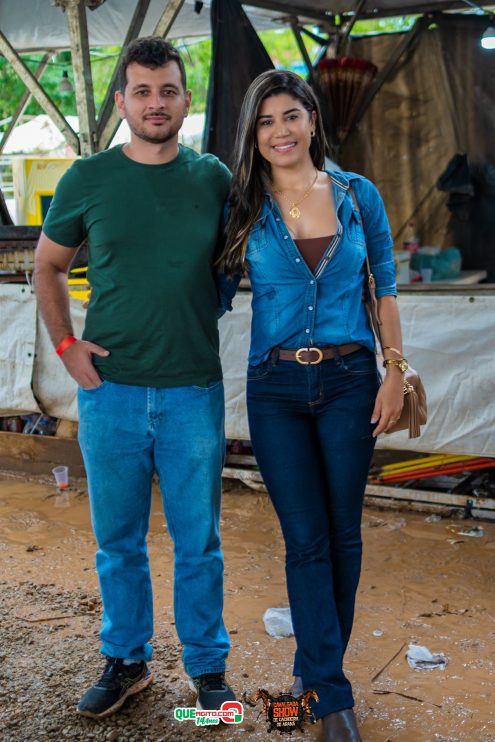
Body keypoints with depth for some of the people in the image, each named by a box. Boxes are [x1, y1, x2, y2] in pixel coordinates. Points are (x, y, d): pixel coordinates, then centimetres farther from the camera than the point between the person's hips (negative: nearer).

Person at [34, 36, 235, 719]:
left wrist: (200, 317, 3)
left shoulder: (214, 179, 2)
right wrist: (66, 346, 2)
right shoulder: (88, 179, 1)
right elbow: (48, 266, 12)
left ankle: (208, 666, 25)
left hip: (194, 391, 0)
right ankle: (126, 660, 30)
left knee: (198, 542, 8)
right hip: (110, 387, 1)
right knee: (118, 540, 12)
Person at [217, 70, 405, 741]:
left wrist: (394, 372, 0)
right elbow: (218, 295, 6)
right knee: (306, 539, 2)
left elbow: (384, 286, 6)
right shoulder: (245, 208, 1)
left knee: (342, 534, 9)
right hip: (276, 388, 0)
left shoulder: (358, 194, 1)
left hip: (349, 382, 1)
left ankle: (316, 665, 29)